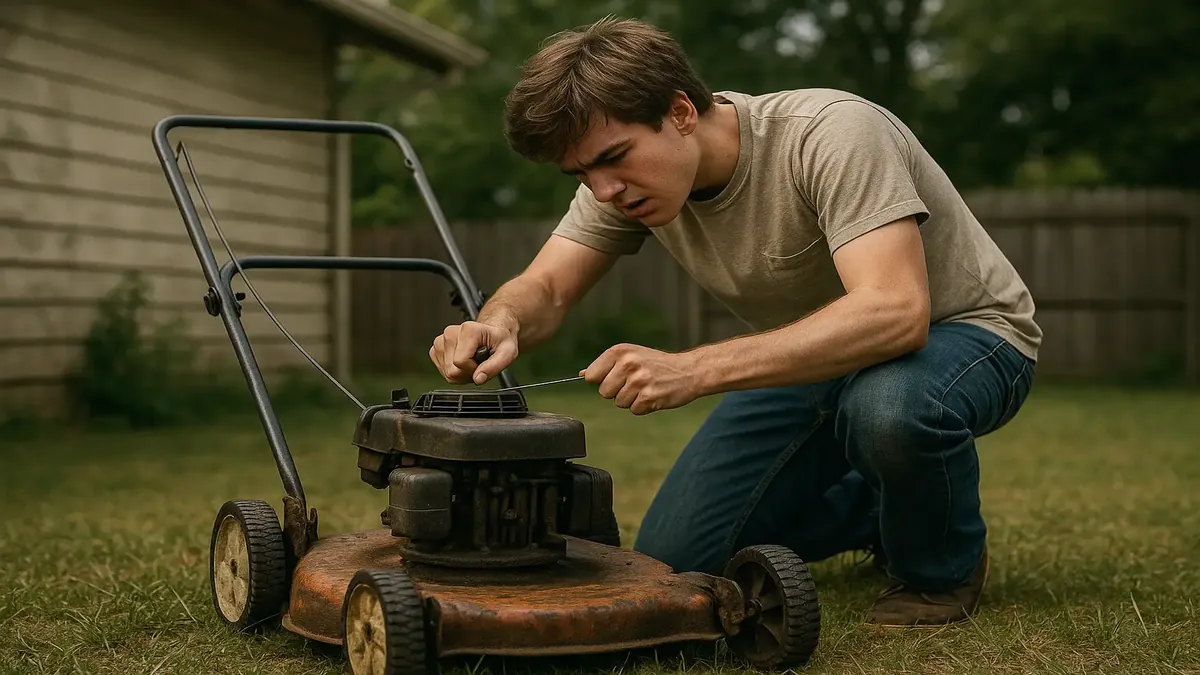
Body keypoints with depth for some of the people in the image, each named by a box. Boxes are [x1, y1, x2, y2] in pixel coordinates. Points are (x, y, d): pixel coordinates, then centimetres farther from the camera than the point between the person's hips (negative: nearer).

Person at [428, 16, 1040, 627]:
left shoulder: (830, 133, -33)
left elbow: (895, 312, -44)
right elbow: (543, 289, -9)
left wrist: (692, 369, -52)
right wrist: (501, 324, -35)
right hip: (812, 354, 6)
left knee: (893, 404, -42)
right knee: (672, 565, -4)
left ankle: (942, 570, -7)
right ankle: (876, 510, 20)